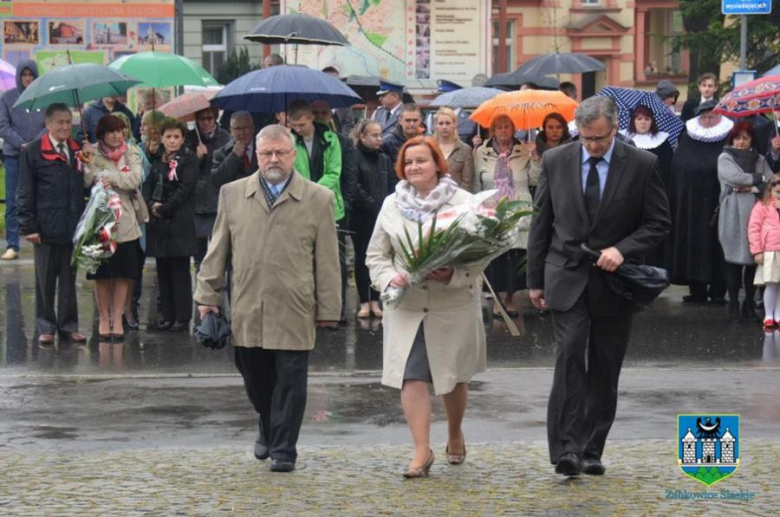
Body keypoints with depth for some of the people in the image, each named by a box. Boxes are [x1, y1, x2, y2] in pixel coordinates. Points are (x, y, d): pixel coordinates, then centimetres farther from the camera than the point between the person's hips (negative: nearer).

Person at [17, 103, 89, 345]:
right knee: (45, 280, 6)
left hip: (73, 226, 3)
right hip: (46, 227, -3)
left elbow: (84, 186, 15)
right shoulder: (33, 151, -3)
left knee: (69, 279, 10)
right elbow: (25, 192, -4)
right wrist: (28, 226, -9)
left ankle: (68, 325, 18)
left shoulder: (78, 151, 8)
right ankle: (46, 327, 14)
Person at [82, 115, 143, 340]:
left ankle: (117, 319, 10)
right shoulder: (93, 153, 1)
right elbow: (86, 182, -8)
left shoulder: (131, 153, 4)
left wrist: (111, 178, -17)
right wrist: (90, 162, -20)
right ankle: (104, 318, 15)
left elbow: (135, 180, -9)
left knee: (123, 274, 3)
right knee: (101, 274, 4)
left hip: (124, 220, 1)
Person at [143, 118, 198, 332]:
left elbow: (185, 188, -11)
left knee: (179, 270, -3)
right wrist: (152, 205, -8)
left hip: (179, 221, -6)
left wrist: (165, 208, -14)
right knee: (163, 270, 7)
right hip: (158, 222, 6)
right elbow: (148, 185, 11)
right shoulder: (157, 160, 14)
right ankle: (167, 315, 13)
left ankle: (182, 317, 1)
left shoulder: (189, 159, -3)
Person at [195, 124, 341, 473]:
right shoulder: (232, 194, 9)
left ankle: (283, 450, 8)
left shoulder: (318, 199, 3)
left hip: (294, 311, -2)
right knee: (255, 379, 10)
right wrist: (207, 295, 8)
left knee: (290, 381, -1)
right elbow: (217, 251, 13)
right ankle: (268, 430, 35)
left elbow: (327, 260, 4)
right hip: (246, 310, 2)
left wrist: (328, 309, 2)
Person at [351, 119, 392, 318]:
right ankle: (364, 302, 7)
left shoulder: (385, 159, 11)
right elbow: (355, 188, -11)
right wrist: (372, 205, -12)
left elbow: (391, 186, 10)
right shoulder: (355, 158, -6)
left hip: (382, 216, 4)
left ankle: (375, 301, 12)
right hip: (362, 217, -4)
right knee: (362, 258, 2)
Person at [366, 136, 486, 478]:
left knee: (453, 376, 11)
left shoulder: (462, 202, -2)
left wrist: (453, 275, -20)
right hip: (406, 306, 2)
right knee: (411, 377, -8)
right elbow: (376, 255, 11)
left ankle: (455, 435, 35)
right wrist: (390, 278, -9)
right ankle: (421, 450, -6)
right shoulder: (392, 205, 8)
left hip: (453, 306, -2)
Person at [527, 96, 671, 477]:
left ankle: (591, 451, 14)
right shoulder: (555, 162, 1)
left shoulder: (641, 165, -3)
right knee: (569, 357, -15)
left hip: (615, 281, 0)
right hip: (567, 278, 0)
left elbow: (659, 223, 1)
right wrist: (535, 280, 7)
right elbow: (541, 224, 8)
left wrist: (622, 249, -15)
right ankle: (567, 449, -18)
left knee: (605, 370, 5)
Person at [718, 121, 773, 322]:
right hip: (734, 215, -3)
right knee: (734, 260, -5)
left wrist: (752, 188, -9)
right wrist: (759, 178, -1)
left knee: (754, 260, 0)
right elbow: (734, 177, -10)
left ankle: (750, 305, 8)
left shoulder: (759, 160, 17)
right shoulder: (725, 158, 8)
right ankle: (733, 305, 2)